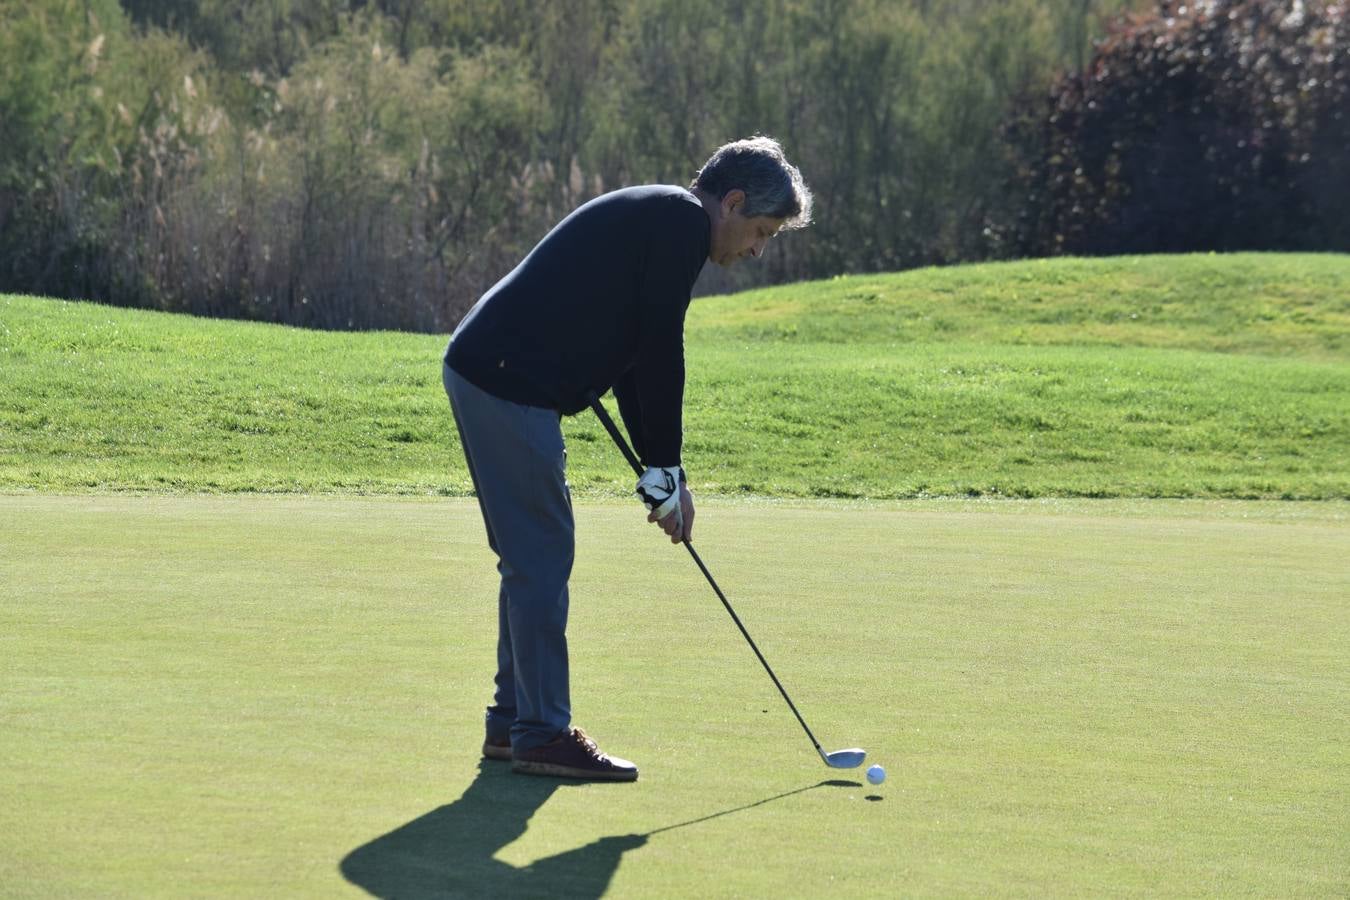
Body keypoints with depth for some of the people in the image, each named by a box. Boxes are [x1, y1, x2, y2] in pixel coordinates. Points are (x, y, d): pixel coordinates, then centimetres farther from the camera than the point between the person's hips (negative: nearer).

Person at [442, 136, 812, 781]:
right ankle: (542, 733, 1)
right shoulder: (682, 222, -9)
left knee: (533, 557, 15)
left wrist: (662, 472, 19)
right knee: (542, 555, -5)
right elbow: (659, 353, -12)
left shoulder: (656, 218, 22)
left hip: (478, 371, 10)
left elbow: (636, 357, 23)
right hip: (511, 387, -10)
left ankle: (512, 722, 22)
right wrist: (664, 473, -6)